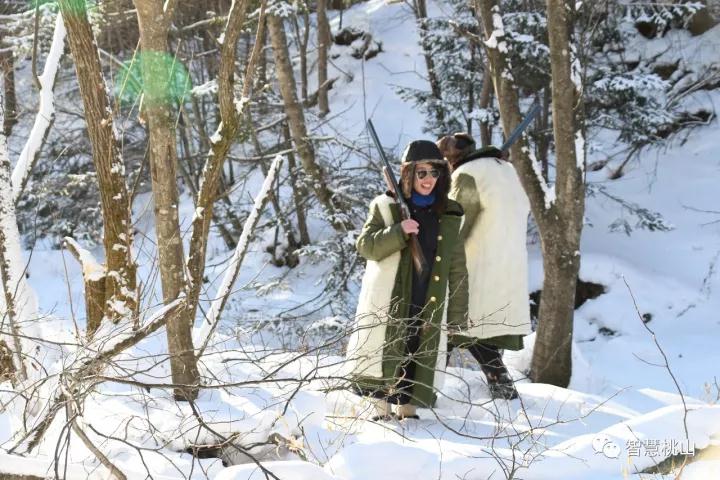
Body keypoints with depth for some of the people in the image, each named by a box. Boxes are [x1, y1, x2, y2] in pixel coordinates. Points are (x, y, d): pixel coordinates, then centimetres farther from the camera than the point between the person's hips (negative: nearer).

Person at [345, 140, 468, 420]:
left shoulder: (449, 215, 9)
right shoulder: (386, 207, 2)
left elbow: (457, 268, 10)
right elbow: (365, 246, -7)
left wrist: (457, 313, 7)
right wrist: (398, 231, -22)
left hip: (429, 305, 2)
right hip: (389, 303, -2)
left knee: (419, 360, 4)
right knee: (386, 355, -3)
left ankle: (408, 409, 17)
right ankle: (381, 408, 8)